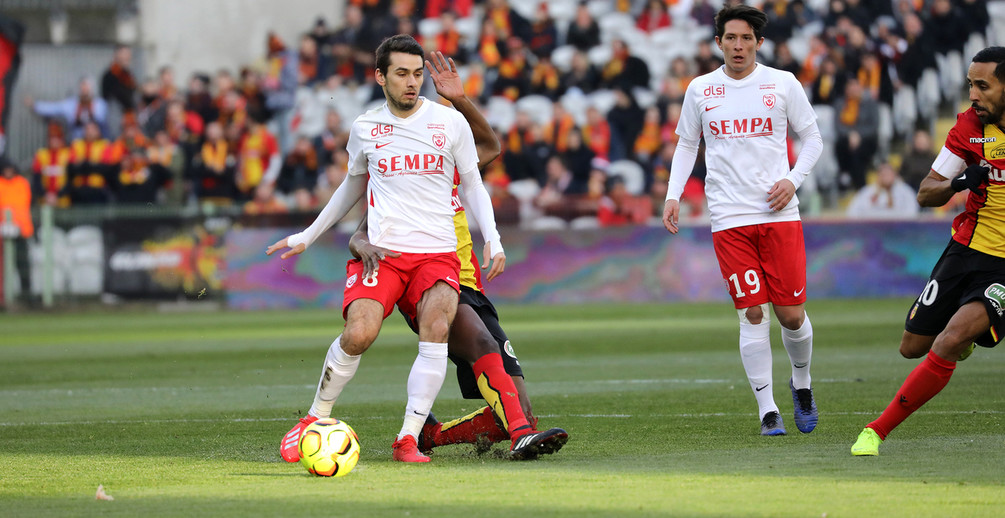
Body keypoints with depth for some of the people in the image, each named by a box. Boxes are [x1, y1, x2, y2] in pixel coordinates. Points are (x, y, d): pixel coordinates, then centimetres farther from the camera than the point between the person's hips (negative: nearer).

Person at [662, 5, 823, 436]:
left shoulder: (782, 84, 4)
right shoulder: (700, 90, 8)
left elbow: (812, 137, 11)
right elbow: (686, 145, 18)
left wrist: (793, 179, -5)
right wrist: (673, 195, 5)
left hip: (778, 214, 0)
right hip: (728, 218, 0)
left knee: (791, 314, -3)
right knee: (752, 313, -7)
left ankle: (801, 383, 27)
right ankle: (768, 411, -2)